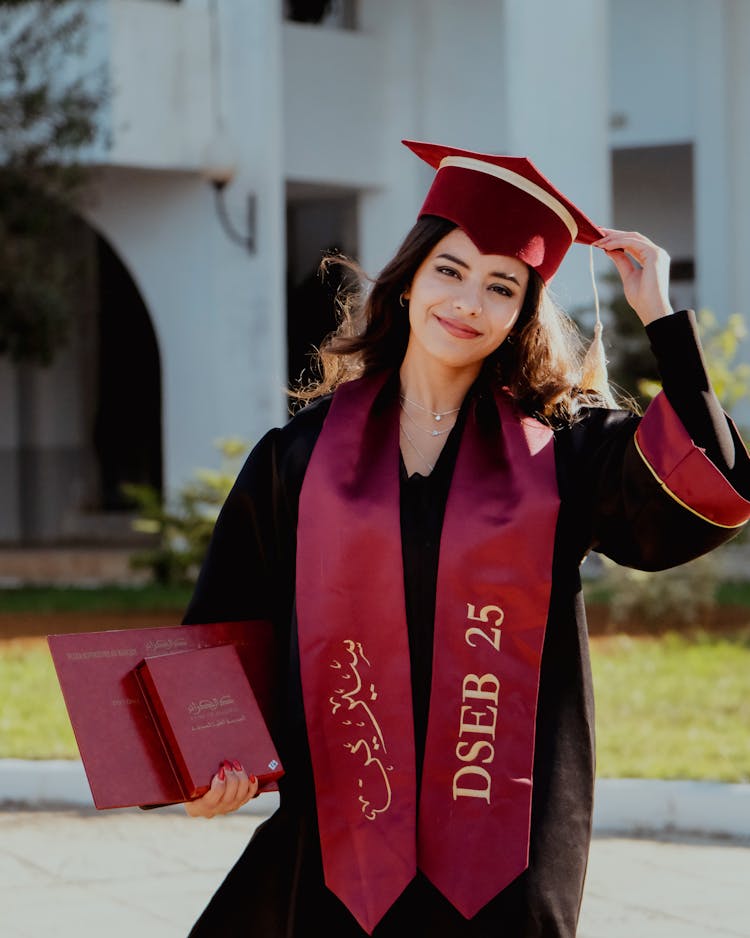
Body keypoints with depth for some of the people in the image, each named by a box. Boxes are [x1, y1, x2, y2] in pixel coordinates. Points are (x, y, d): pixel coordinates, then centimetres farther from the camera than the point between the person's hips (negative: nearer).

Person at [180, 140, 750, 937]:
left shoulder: (563, 446, 4)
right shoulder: (304, 452, 6)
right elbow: (225, 629, 10)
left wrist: (661, 318, -9)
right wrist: (213, 760, -7)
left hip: (505, 834, -1)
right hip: (342, 834, 1)